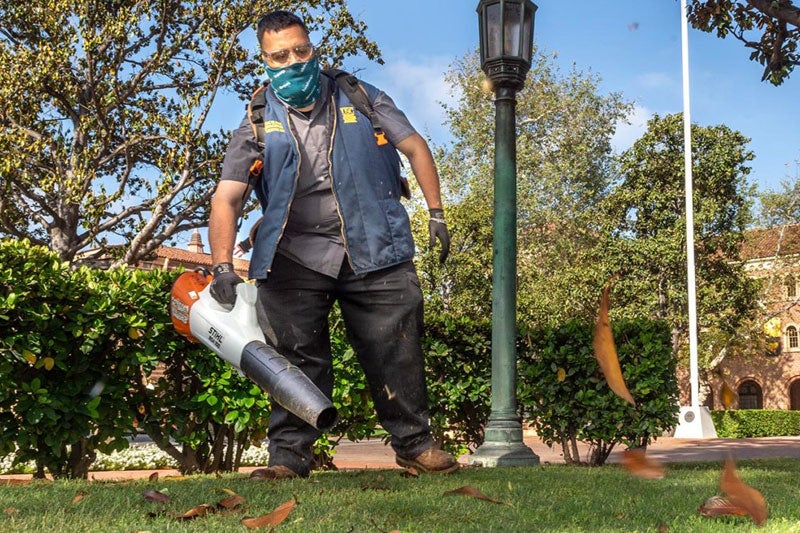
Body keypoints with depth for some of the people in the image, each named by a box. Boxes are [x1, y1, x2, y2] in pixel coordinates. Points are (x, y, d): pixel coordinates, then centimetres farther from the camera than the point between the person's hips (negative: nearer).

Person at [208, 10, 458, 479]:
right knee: (295, 356, -2)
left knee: (397, 352, 2)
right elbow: (226, 199, -3)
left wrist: (436, 215, 7)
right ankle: (289, 454, 6)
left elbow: (415, 148, 14)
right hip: (295, 259, 0)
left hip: (375, 251, 0)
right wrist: (222, 266, -17)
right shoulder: (258, 127, 5)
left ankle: (415, 443, 15)